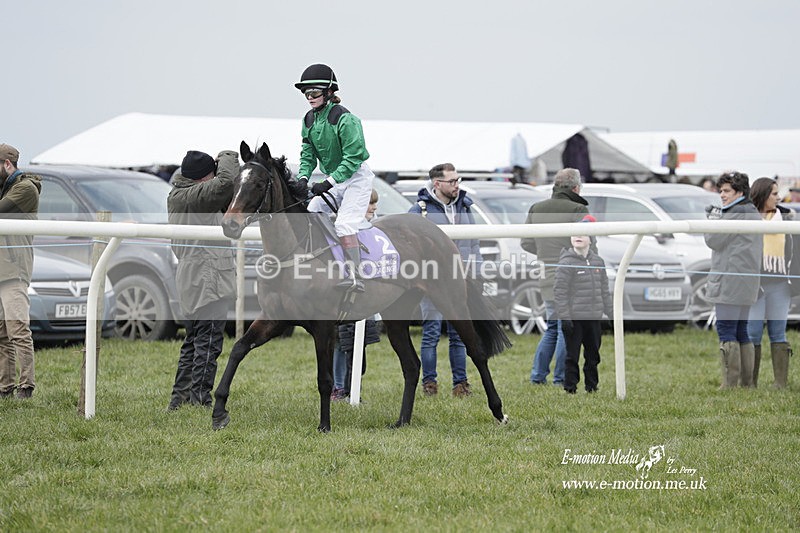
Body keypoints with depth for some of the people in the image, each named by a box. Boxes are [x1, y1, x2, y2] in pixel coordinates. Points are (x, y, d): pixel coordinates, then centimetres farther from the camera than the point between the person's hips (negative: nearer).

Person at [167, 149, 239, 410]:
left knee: (193, 342, 17)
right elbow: (225, 182, -28)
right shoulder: (194, 196, -15)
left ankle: (179, 399, 20)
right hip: (207, 279, -10)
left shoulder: (176, 195, 12)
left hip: (190, 283, 10)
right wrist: (228, 158, -10)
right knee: (208, 342, -7)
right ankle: (199, 399, -8)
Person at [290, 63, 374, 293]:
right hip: (334, 179, 8)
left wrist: (329, 183, -29)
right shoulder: (309, 120, 2)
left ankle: (356, 278, -22)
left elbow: (353, 157, -24)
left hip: (356, 177, -8)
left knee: (344, 224, -21)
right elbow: (308, 153, 4)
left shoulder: (344, 119, -22)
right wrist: (303, 178, -15)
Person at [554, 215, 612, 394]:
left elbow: (604, 290, 17)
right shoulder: (566, 262, -8)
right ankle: (570, 388, 4)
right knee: (572, 356, -2)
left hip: (594, 318, 6)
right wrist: (564, 317, -16)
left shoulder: (598, 261, 10)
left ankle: (592, 386, 23)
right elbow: (560, 291, -11)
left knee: (593, 355, 13)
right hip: (574, 318, -6)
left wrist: (609, 312, 13)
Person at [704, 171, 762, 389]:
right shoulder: (752, 212, 19)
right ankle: (748, 382, 13)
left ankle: (729, 384, -13)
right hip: (746, 284, 10)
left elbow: (713, 240, -10)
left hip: (731, 281, -10)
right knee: (741, 332, 13)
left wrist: (713, 217, 5)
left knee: (726, 331, -10)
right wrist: (718, 217, 14)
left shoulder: (736, 213, -13)